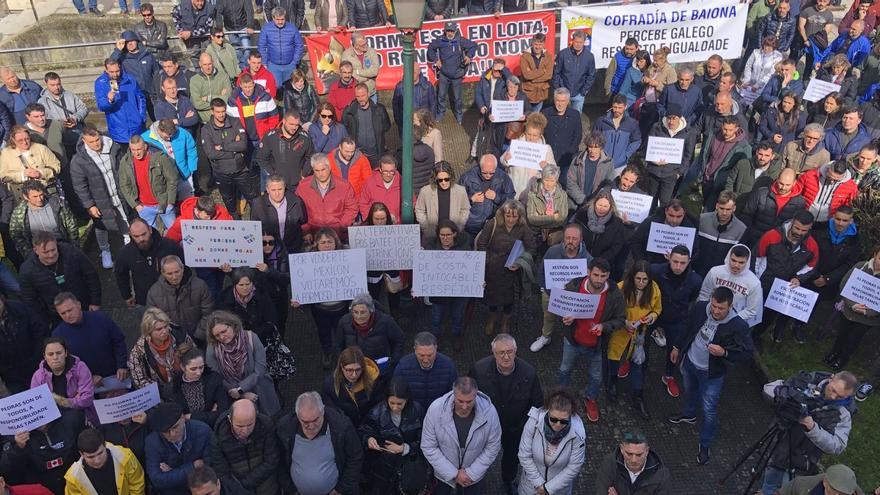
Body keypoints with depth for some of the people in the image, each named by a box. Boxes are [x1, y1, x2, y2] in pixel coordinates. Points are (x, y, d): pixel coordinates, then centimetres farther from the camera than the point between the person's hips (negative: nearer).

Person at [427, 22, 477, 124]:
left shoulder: (460, 40, -10)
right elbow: (430, 48, 12)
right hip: (443, 74, 1)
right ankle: (440, 113, 27)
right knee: (441, 95, 7)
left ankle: (459, 115, 28)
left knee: (457, 97, 9)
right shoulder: (440, 40, -6)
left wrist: (469, 56, -8)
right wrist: (435, 59, 4)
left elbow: (473, 45, 5)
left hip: (456, 74, -1)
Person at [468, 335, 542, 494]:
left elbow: (537, 402, -11)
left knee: (512, 457, 29)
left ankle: (508, 482, 62)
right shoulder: (479, 369, -30)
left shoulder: (529, 373, -27)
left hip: (515, 428, 1)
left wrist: (526, 425, -8)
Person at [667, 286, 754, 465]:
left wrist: (724, 353, -38)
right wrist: (677, 347, 11)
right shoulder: (700, 308, -19)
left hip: (711, 373, -4)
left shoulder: (738, 326, -31)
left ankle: (705, 445, 29)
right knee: (689, 391, 31)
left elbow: (747, 353, -21)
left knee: (709, 410, 8)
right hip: (689, 362, 5)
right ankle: (689, 414, 61)